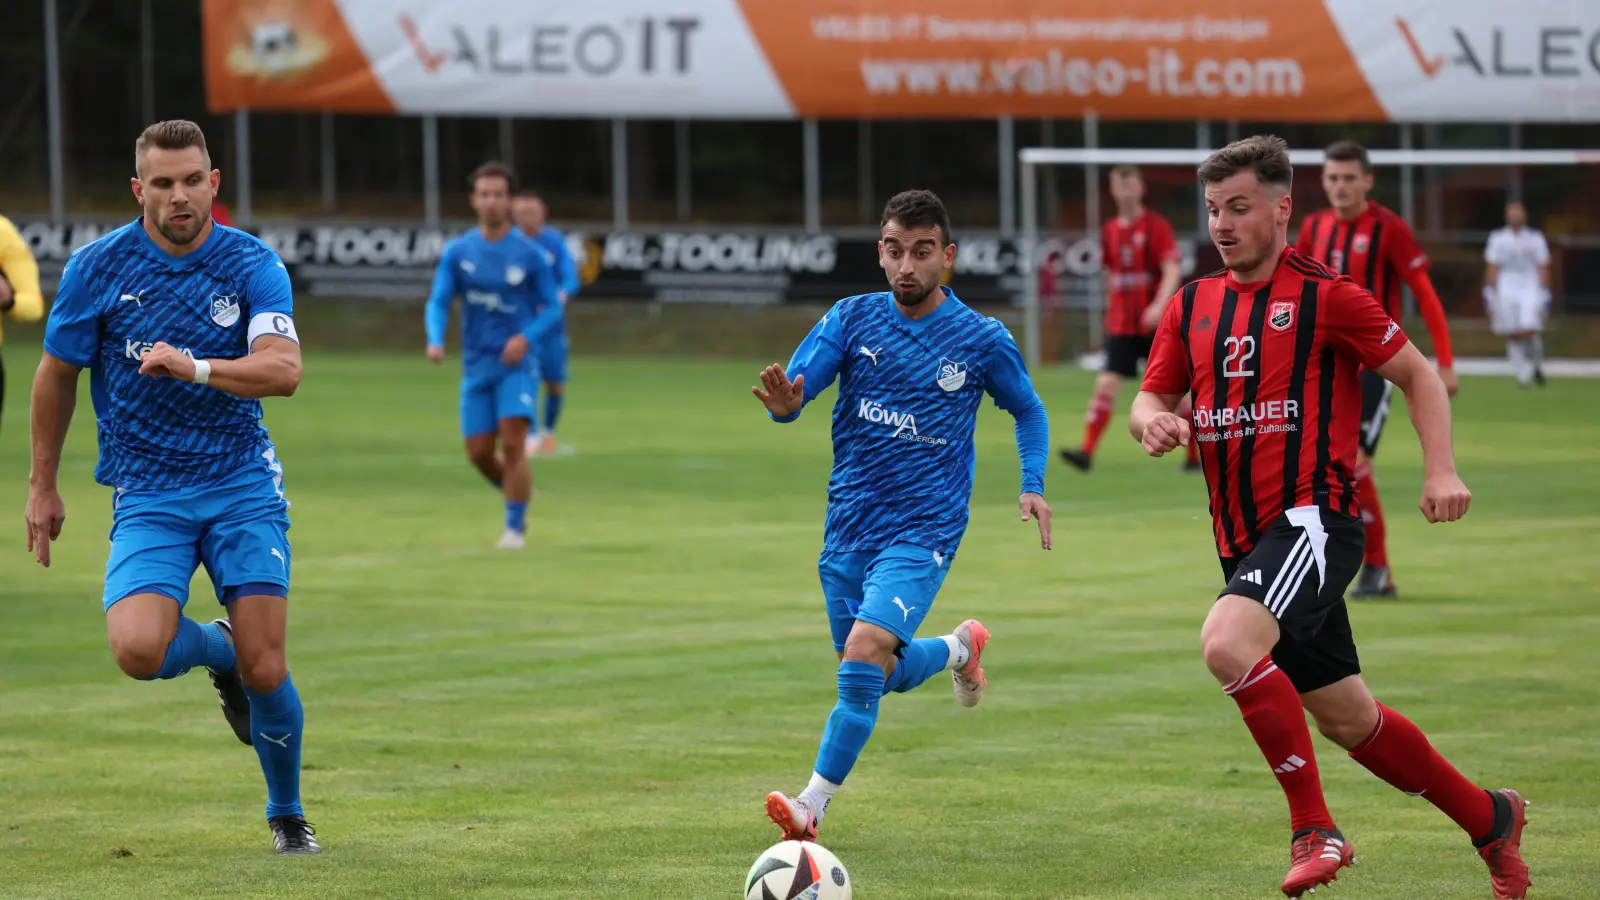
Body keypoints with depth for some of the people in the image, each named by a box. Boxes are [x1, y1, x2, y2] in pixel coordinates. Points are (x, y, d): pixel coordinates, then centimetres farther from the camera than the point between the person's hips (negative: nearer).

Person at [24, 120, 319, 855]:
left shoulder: (252, 264, -6)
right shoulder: (97, 267, -5)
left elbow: (284, 369, -21)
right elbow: (57, 374, 9)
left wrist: (196, 366, -37)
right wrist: (42, 485, 13)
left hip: (243, 485, 0)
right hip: (147, 495, 0)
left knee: (264, 670, -7)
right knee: (139, 651, -23)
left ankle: (287, 814, 20)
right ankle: (216, 649, 14)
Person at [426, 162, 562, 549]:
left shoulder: (529, 253, -3)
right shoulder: (457, 252, 2)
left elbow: (552, 309, 1)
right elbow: (438, 303, -2)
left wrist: (527, 337, -17)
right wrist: (435, 341, -21)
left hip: (518, 363, -3)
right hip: (476, 367, 3)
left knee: (513, 444, -17)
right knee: (479, 453, 3)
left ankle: (515, 527, -7)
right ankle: (519, 495, 32)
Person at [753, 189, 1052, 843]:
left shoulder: (983, 340, -4)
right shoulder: (852, 319, 0)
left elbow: (1029, 412, 13)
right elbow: (795, 387, -9)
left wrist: (1032, 485, -1)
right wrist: (784, 402, -33)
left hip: (923, 529, -4)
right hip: (849, 527, 4)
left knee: (865, 654, -24)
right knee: (888, 677, 16)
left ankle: (812, 808, -20)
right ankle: (960, 647, 49)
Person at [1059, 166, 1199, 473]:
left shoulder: (1156, 226, -7)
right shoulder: (1110, 231, 8)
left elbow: (1172, 271, -15)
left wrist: (1159, 306, -29)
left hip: (1154, 324, -4)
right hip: (1121, 326, 4)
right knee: (1106, 384, -10)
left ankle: (1196, 454, 17)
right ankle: (1087, 450, -17)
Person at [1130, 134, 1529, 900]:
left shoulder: (1326, 297, -6)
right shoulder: (1191, 307, 11)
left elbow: (1418, 375, 1)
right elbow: (1152, 398, 16)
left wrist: (1441, 470, -11)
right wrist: (1153, 422, -8)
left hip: (1311, 517, -7)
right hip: (1244, 540, 7)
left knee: (1227, 644, -31)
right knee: (1348, 721, 13)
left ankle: (1314, 830, -21)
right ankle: (1490, 818, 32)